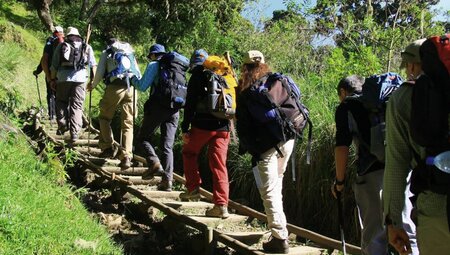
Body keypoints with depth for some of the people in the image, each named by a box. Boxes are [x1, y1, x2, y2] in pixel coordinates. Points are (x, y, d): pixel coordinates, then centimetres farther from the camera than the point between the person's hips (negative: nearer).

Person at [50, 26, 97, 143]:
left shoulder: (61, 46, 13)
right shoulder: (86, 47, 16)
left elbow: (54, 65, 9)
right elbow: (93, 65, 9)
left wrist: (52, 79, 14)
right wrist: (92, 80, 13)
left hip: (63, 78, 0)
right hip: (80, 78, 0)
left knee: (61, 102, 18)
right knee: (77, 106, 3)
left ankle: (62, 126, 16)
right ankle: (74, 134, -2)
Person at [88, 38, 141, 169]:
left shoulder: (106, 53, 17)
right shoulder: (130, 53, 26)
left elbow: (100, 73, 7)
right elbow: (139, 75, 21)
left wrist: (92, 85, 23)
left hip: (115, 87, -3)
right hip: (131, 88, 3)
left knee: (104, 118, 17)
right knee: (127, 124, 2)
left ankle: (108, 148, 11)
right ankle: (126, 157, -8)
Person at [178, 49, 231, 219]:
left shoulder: (197, 77, 0)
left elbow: (190, 105, -7)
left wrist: (185, 129, -5)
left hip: (203, 125, -4)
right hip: (223, 127, 4)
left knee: (189, 153, 21)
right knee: (219, 165, 2)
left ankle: (193, 189, 16)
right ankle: (221, 205, -4)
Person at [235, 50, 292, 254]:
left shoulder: (245, 89, -2)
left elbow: (242, 122, -2)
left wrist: (247, 147, 10)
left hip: (266, 146, -6)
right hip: (287, 140, 6)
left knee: (270, 191, -1)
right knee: (276, 183, 23)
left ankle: (280, 238, -1)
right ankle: (278, 227, 30)